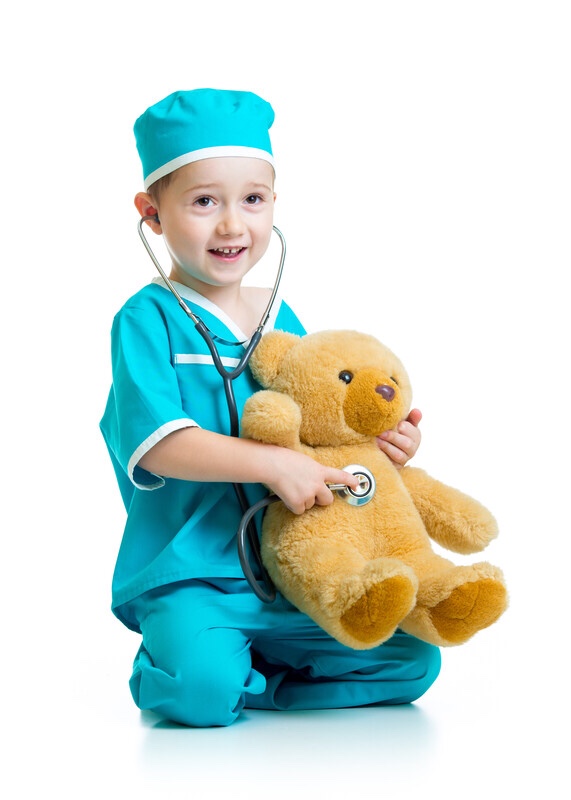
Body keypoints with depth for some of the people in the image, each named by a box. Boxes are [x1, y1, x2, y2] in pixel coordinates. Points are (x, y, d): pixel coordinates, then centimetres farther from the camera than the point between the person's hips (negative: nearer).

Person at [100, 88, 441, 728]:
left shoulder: (283, 321, 12)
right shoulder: (148, 320, -7)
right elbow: (156, 443, -19)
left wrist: (384, 443, -1)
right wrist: (273, 463, -25)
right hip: (189, 576, -5)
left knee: (414, 660, -6)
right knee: (201, 687, -31)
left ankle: (251, 679, 7)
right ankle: (161, 670, 5)